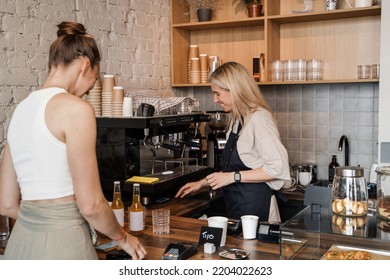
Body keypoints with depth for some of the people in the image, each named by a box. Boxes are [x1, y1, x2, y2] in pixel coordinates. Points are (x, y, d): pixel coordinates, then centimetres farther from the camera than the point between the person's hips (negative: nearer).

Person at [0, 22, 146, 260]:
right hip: (61, 245, -7)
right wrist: (122, 237, 3)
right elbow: (90, 205, -14)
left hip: (21, 244, 7)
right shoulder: (75, 109, -14)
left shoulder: (22, 108, 9)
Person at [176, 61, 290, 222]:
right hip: (236, 205, 8)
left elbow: (278, 167, -22)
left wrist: (233, 177, -19)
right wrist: (203, 183, 17)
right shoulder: (237, 120, 12)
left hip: (255, 208, -8)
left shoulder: (259, 118, -16)